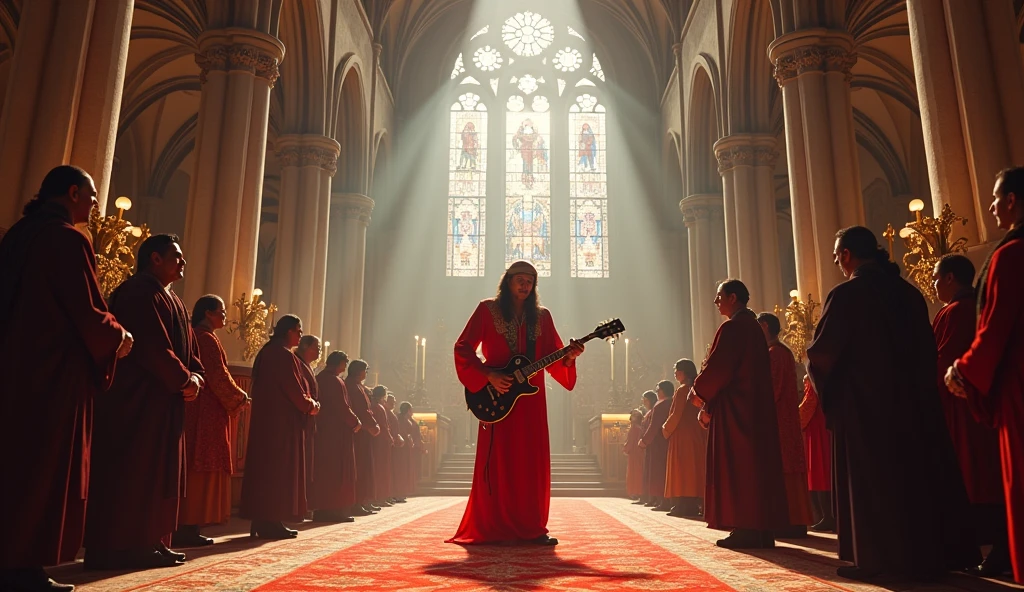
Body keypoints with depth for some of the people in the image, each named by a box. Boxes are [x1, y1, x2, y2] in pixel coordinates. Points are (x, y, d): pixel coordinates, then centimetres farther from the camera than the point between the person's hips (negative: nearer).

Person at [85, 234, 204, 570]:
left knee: (157, 474, 11)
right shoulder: (140, 293, -12)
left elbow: (189, 347, 17)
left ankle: (150, 543, 17)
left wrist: (195, 377, -2)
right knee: (134, 472, -7)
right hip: (139, 399, -10)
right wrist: (184, 380, -15)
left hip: (164, 400, 10)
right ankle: (123, 547, -1)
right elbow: (153, 347, -22)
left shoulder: (172, 300, 20)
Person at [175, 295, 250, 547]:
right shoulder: (207, 338, -11)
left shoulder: (197, 336, 17)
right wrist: (240, 398, -2)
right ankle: (188, 527, -4)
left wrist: (234, 398, 17)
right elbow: (219, 377, -16)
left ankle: (186, 527, 12)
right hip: (207, 412, -10)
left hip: (198, 408, 10)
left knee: (194, 468, 10)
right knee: (201, 467, -6)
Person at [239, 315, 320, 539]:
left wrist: (306, 403, 14)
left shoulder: (267, 352, 15)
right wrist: (310, 405, 0)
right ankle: (271, 522, 0)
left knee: (265, 465, 11)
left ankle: (261, 519, 15)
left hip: (266, 418, 10)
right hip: (283, 420, -10)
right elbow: (294, 388, -17)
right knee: (280, 468, -4)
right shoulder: (285, 355, -15)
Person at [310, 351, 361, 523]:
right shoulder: (334, 381, -15)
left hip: (322, 430, 9)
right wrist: (356, 422, -4)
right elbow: (342, 407, -18)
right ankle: (335, 509, -2)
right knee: (337, 470, -3)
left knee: (323, 469, 10)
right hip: (337, 432, -9)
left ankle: (321, 509, 13)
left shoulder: (319, 378, 14)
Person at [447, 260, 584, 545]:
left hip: (531, 397, 3)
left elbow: (552, 355, 9)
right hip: (497, 395, -3)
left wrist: (568, 357, -13)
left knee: (532, 462, 2)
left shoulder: (541, 315, 13)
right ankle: (493, 528, 8)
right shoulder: (488, 310, 3)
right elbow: (463, 347, -1)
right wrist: (488, 375, -12)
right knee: (498, 462, -1)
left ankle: (532, 527, 9)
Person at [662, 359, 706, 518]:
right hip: (697, 435, 8)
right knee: (694, 467, 9)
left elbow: (676, 415, -17)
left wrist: (666, 428, -2)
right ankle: (693, 506, 9)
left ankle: (683, 506, -8)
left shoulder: (682, 390, -13)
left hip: (683, 435, -8)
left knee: (681, 469, -5)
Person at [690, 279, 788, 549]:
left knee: (737, 468, -5)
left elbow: (718, 368, -18)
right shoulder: (753, 326, 16)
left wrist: (699, 393, 0)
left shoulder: (732, 328, -13)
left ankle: (746, 530, -3)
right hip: (756, 407, 10)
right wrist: (710, 404, 16)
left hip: (735, 409, -10)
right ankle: (761, 529, 15)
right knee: (755, 465, 10)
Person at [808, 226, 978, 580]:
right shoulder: (908, 292, 7)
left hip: (864, 403, -6)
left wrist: (820, 383, 7)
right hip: (912, 398, 7)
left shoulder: (846, 295, -14)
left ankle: (875, 559, 6)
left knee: (870, 481, 1)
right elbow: (926, 348, 14)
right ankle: (929, 554, 20)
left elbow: (821, 353, -13)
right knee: (917, 472, 12)